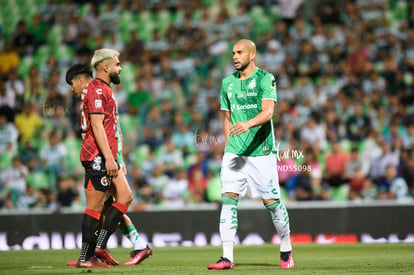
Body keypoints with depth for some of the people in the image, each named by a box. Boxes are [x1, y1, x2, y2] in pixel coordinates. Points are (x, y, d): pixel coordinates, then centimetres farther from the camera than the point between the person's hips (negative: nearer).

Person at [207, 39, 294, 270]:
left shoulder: (265, 79, -5)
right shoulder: (228, 83, 12)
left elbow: (268, 112, -18)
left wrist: (248, 124, -36)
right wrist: (228, 146, 14)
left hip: (261, 150, -4)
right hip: (234, 151, 4)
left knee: (271, 201, 0)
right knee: (228, 199, -9)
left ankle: (286, 250, 21)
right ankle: (227, 257, -10)